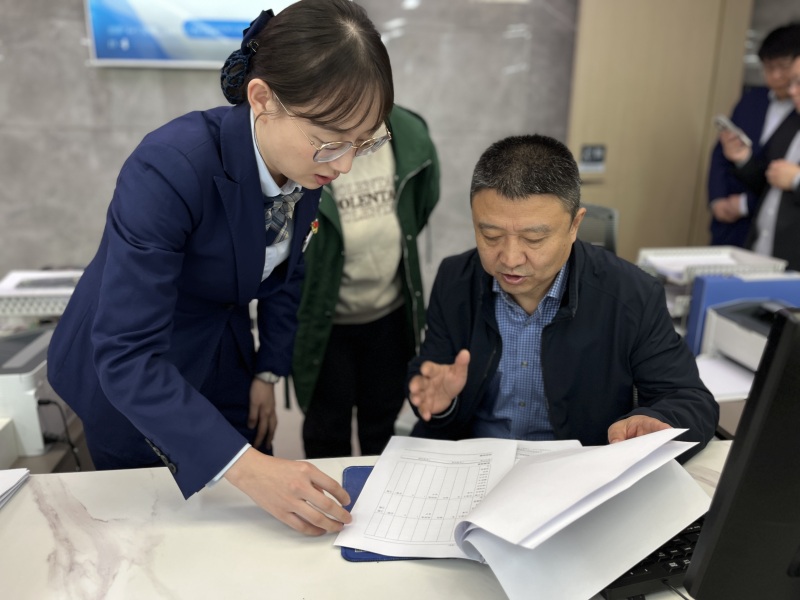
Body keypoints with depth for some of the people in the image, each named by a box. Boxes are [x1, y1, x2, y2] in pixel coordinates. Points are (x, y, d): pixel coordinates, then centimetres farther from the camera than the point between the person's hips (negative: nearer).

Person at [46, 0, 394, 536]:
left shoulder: (311, 164, -15)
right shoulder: (170, 167, -35)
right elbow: (125, 354, -36)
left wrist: (268, 373, 2)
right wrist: (246, 468, -41)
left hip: (222, 360, 6)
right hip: (127, 380, -5)